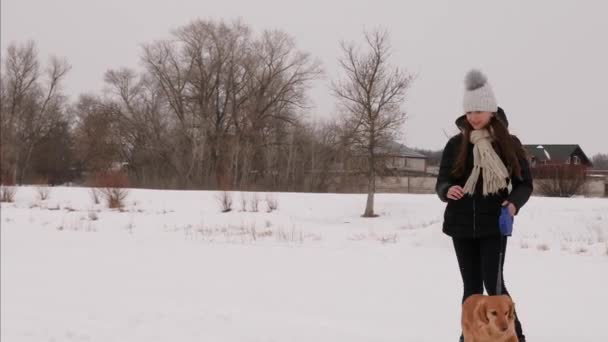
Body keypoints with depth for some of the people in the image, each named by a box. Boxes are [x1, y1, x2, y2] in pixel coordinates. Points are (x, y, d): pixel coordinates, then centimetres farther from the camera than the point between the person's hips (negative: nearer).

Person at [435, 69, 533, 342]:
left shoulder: (509, 144, -1)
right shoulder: (455, 144, 2)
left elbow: (525, 183, 4)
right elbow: (441, 182, 4)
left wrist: (514, 202, -17)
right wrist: (448, 191, -21)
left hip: (494, 225, -2)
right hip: (461, 225, 2)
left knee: (493, 284, -9)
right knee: (471, 286, 8)